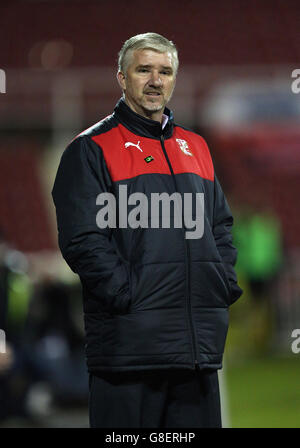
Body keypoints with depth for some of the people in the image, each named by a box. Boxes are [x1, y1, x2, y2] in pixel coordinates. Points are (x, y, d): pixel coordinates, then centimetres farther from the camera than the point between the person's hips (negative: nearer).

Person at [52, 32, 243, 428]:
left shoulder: (195, 147, 19)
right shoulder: (92, 149, -1)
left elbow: (221, 227, 23)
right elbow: (82, 240, -9)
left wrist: (225, 284, 7)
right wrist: (128, 293, -16)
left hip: (201, 341, 6)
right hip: (129, 342, -6)